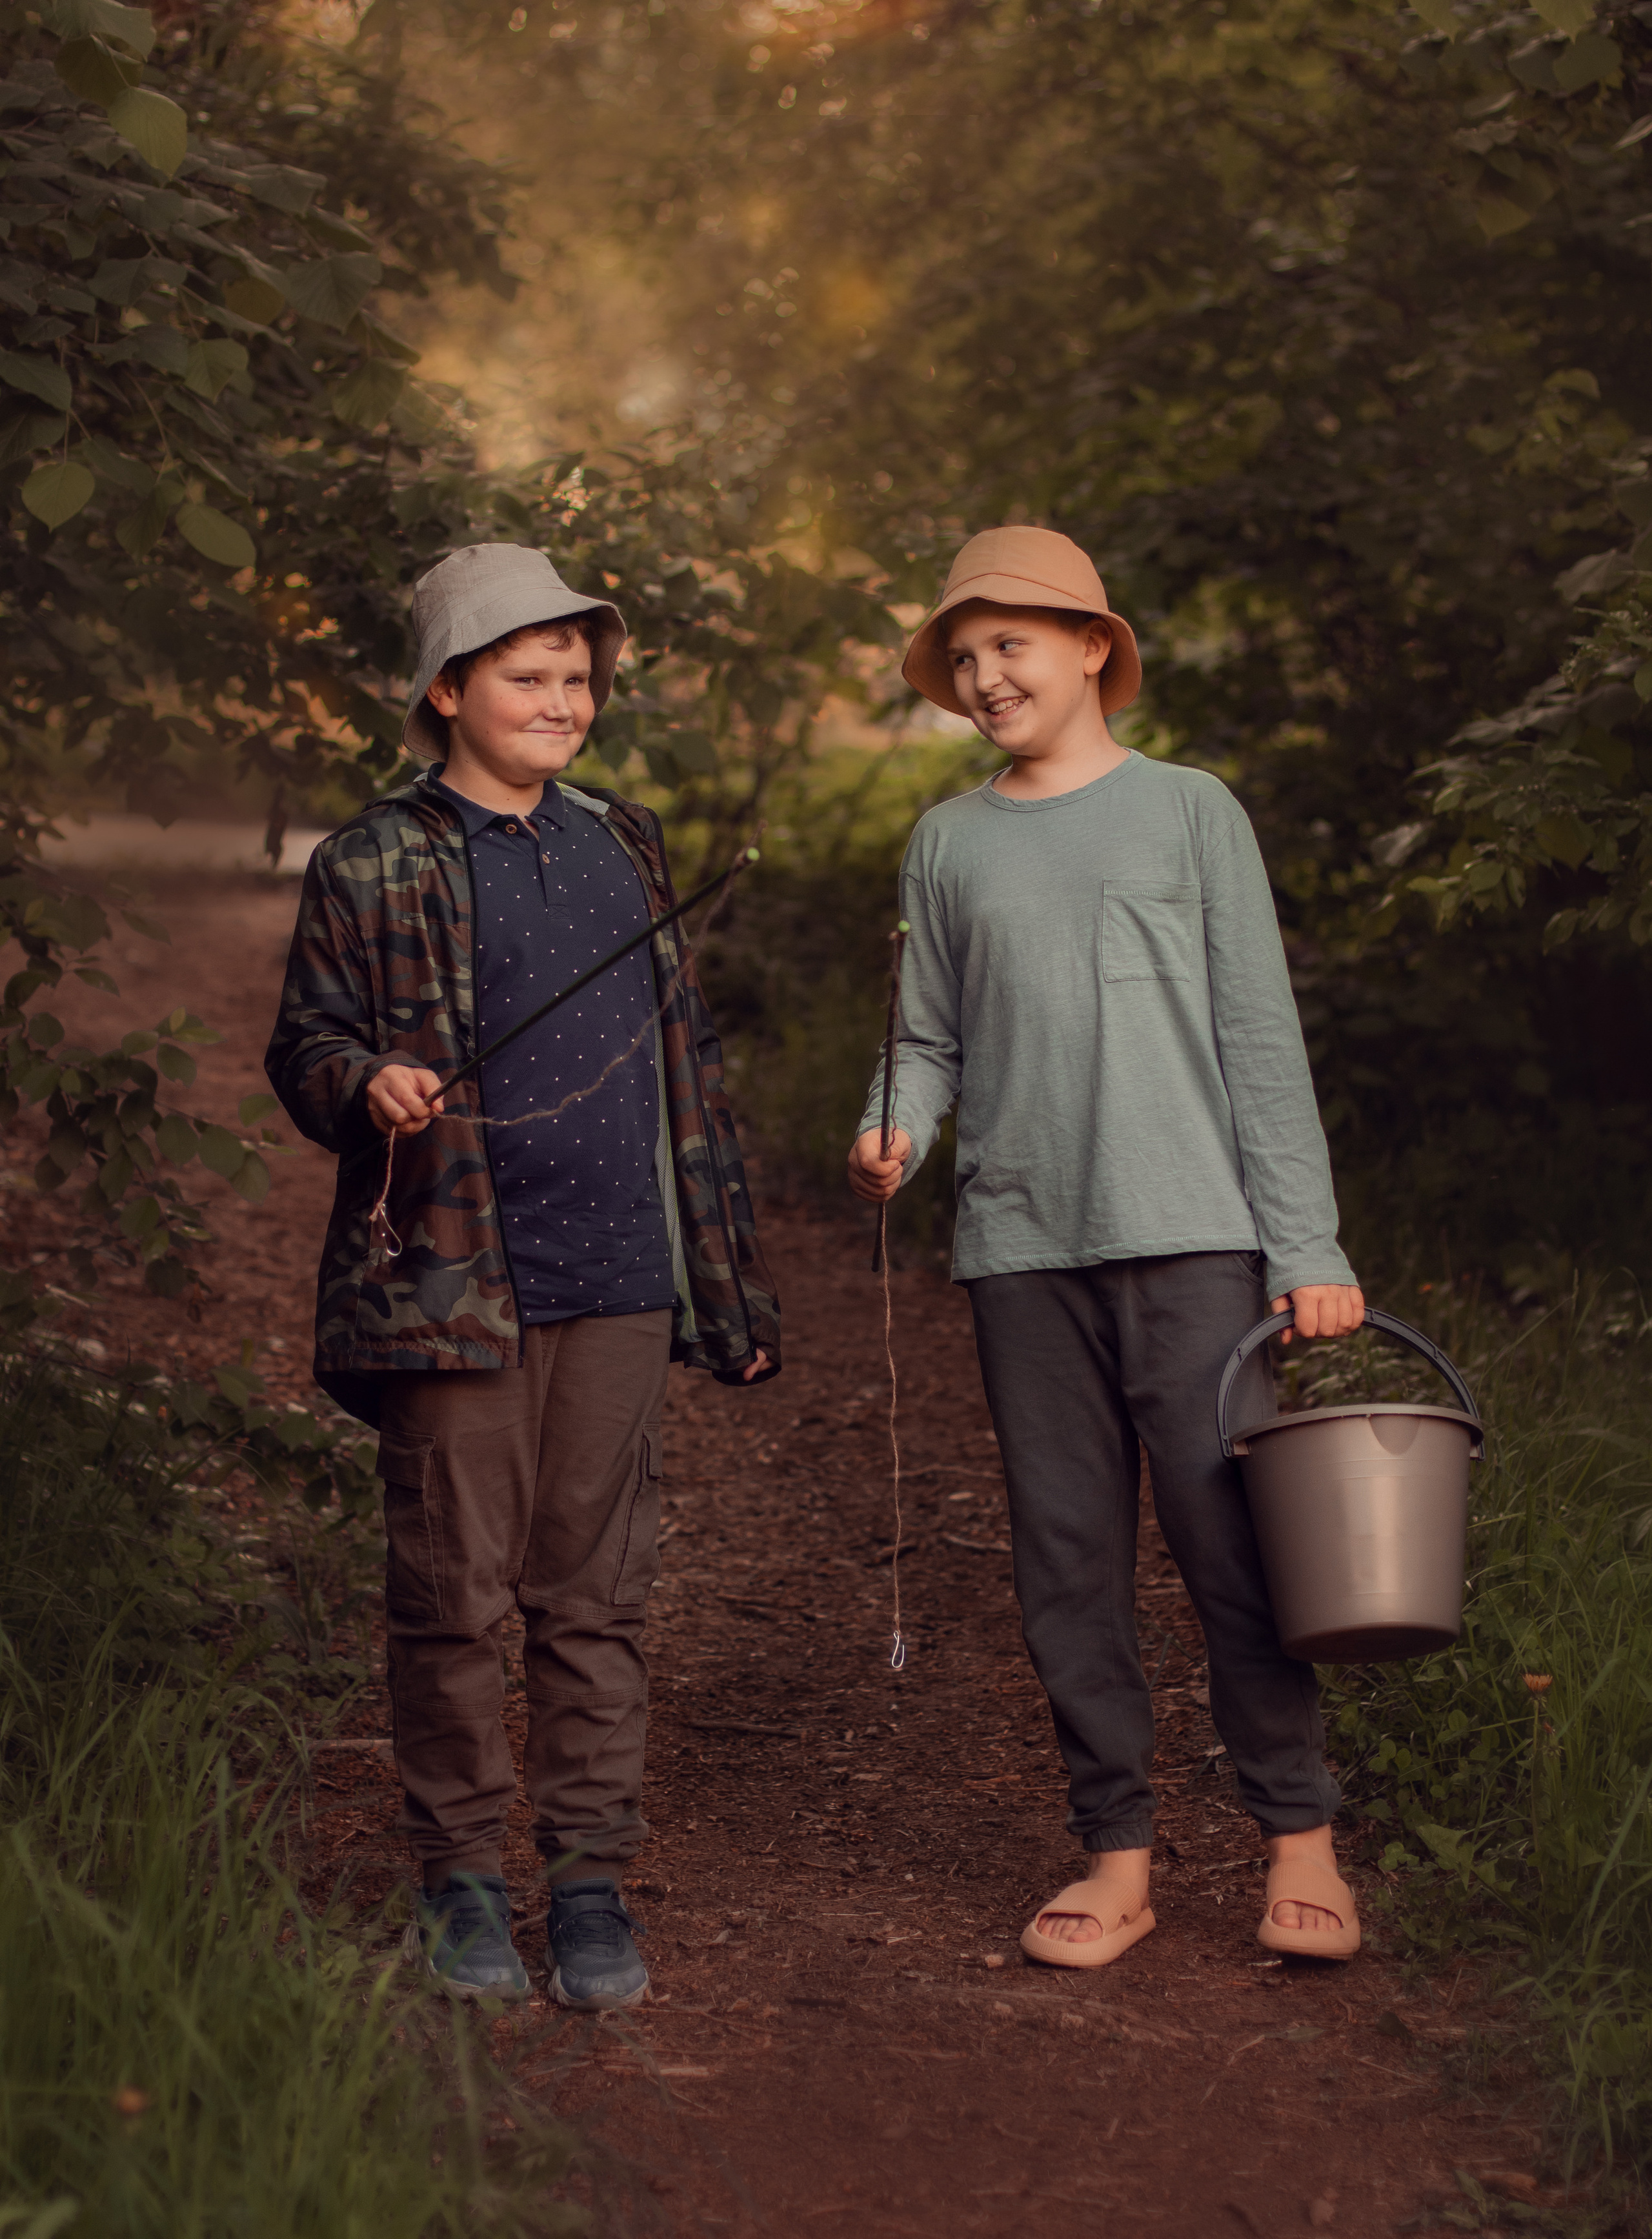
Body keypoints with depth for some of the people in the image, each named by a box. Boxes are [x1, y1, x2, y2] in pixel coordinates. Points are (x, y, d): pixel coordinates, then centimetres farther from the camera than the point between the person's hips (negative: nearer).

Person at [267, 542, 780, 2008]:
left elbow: (687, 1064, 19)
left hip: (615, 1284, 4)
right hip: (449, 1282, -3)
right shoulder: (370, 869, 0)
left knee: (597, 1596, 5)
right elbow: (303, 1044, 3)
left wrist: (734, 1278, 17)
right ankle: (460, 1874, 15)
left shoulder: (626, 846, 15)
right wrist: (367, 1084, -21)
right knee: (454, 1594, 2)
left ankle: (591, 1875, 13)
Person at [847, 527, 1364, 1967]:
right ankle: (1118, 1855, 10)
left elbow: (1262, 1040, 4)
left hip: (1190, 1236, -3)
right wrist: (891, 1136, -7)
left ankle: (1300, 1840, 3)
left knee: (1232, 1537, -7)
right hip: (1022, 1247, 3)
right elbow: (931, 1042, 16)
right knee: (1069, 1559, 3)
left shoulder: (1189, 812, 7)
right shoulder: (949, 844, 14)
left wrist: (1310, 1247, -2)